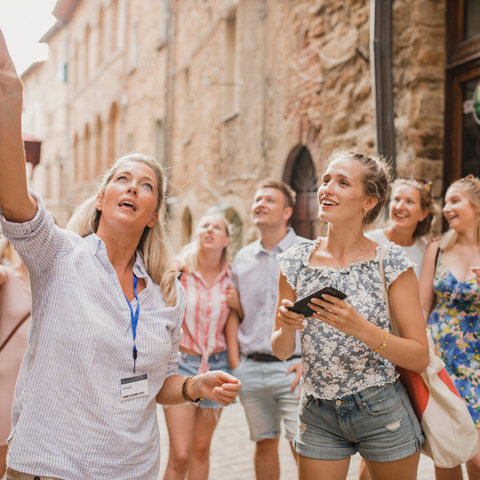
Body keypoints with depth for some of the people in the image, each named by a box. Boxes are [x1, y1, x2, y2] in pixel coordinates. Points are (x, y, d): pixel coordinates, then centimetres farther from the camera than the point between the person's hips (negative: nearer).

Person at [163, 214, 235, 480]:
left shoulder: (230, 278, 2)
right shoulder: (179, 271, -7)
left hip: (217, 364, 3)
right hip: (182, 361, -3)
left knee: (201, 449, 12)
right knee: (180, 454, -8)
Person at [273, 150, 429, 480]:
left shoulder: (391, 262, -10)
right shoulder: (296, 261, -2)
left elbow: (420, 358, -11)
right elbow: (282, 352, 5)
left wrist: (360, 328, -25)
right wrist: (286, 328, -18)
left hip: (383, 414, -2)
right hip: (318, 415, 2)